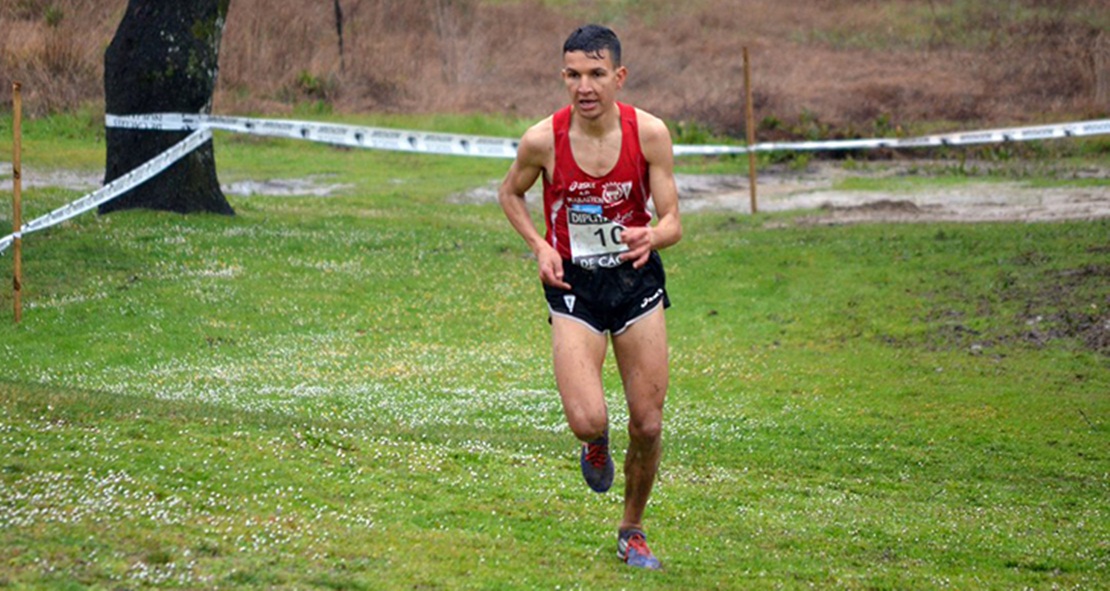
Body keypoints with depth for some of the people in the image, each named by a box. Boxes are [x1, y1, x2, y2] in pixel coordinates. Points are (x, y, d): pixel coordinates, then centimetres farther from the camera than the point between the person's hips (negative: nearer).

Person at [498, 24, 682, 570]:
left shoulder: (649, 134, -12)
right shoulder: (543, 140, -14)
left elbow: (672, 222, -7)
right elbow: (510, 193, 8)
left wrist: (651, 238, -31)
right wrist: (540, 246, -7)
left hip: (637, 279, 1)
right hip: (574, 285, -1)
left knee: (648, 426, 2)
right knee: (587, 420, -20)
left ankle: (632, 530, 27)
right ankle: (596, 443, 20)